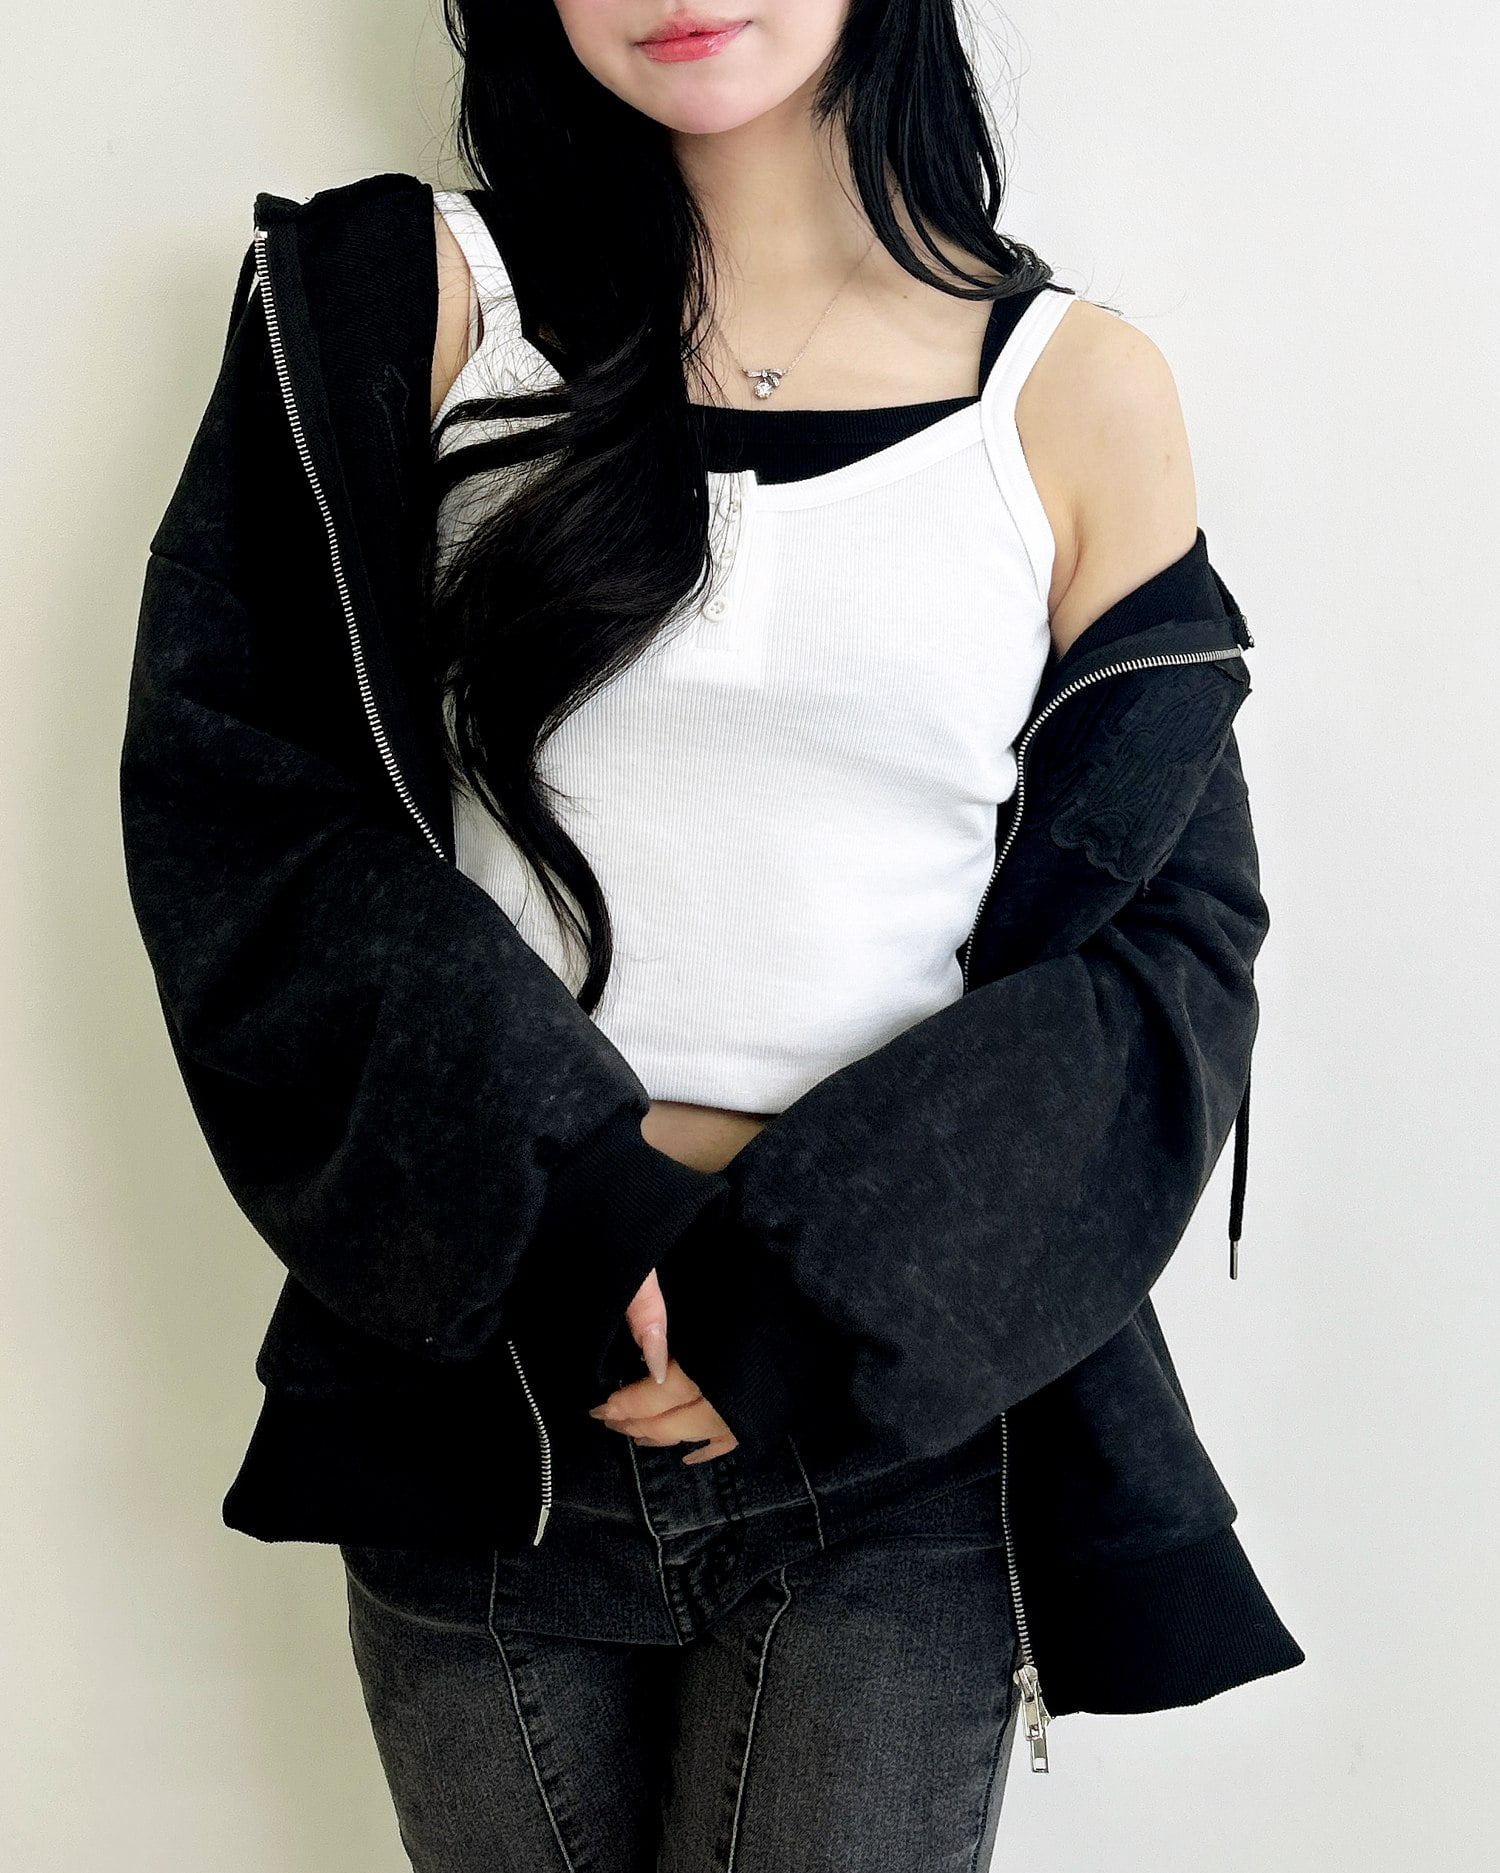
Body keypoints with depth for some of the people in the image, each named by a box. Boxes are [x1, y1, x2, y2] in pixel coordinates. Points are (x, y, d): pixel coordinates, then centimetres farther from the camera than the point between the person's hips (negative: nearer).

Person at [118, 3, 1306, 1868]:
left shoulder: (1075, 393, 2)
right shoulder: (415, 302, 2)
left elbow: (1174, 939, 1)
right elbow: (217, 779, -3)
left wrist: (818, 1289, -12)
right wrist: (549, 1206, -14)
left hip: (898, 1414, 0)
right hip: (481, 1359, 1)